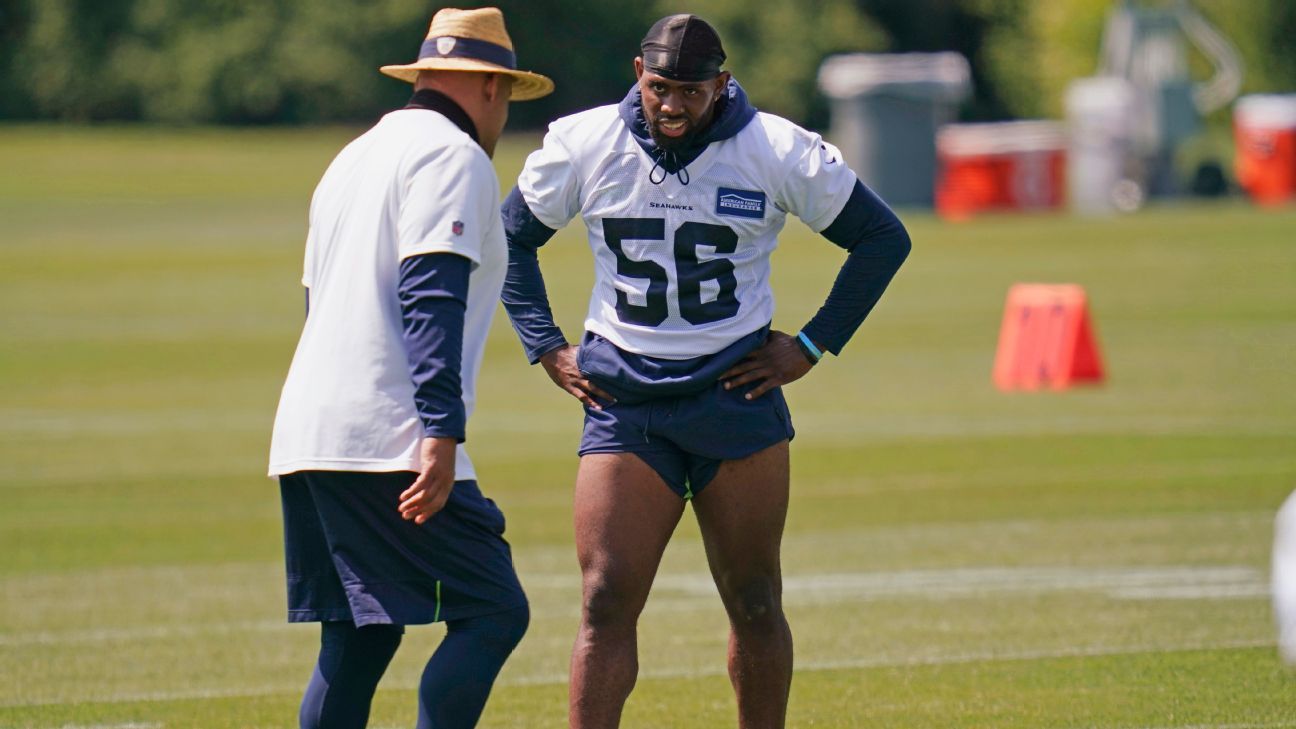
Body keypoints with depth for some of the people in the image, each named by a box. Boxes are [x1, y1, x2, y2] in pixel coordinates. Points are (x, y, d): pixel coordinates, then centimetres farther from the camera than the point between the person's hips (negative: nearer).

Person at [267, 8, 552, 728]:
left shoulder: (354, 157, 26)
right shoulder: (453, 156, -3)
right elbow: (431, 298, -16)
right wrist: (442, 432, -23)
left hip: (308, 436, 9)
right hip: (387, 442, -9)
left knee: (358, 641, 10)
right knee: (493, 611, -10)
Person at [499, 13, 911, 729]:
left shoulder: (776, 152, -5)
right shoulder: (584, 145, -2)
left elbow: (882, 238, 5)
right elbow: (512, 236, 15)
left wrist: (810, 347, 1)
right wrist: (547, 348, 6)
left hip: (736, 395, 0)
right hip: (623, 399, 0)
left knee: (754, 606, 6)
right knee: (606, 603, -9)